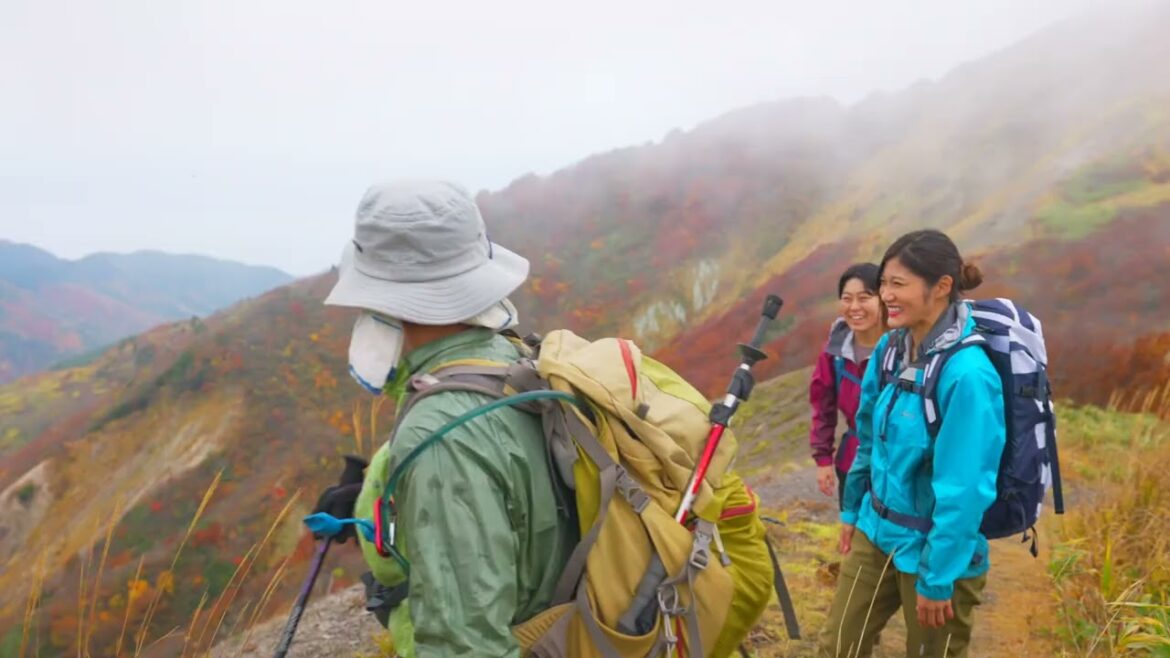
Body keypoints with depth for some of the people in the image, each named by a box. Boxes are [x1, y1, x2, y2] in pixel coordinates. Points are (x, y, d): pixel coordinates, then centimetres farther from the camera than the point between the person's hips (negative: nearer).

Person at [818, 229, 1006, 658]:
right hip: (877, 532, 7)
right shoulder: (891, 347, -2)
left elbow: (962, 490, -23)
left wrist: (938, 576, -19)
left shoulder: (966, 374, -26)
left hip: (934, 549, -7)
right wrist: (852, 509, 17)